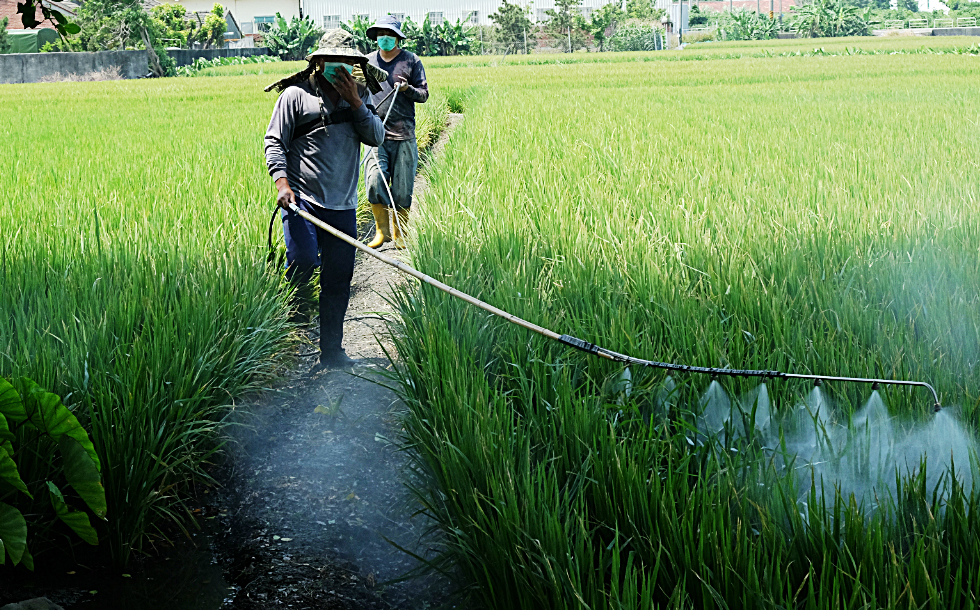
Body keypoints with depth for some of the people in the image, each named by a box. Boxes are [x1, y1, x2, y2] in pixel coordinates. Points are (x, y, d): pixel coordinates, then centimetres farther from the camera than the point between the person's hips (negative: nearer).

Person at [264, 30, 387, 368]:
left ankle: (332, 352, 18)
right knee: (304, 259, -24)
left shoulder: (360, 96, 13)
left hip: (342, 205, 4)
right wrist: (282, 182, -14)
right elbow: (274, 141, -2)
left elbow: (376, 137, 2)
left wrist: (355, 101, -8)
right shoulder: (296, 94, -1)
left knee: (339, 281, 6)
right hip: (301, 197, -4)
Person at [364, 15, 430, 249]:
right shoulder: (367, 61, 12)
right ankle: (382, 230, 9)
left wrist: (408, 89, -13)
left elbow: (423, 94, 5)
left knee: (402, 189, 1)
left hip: (404, 135, -1)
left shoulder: (412, 61, 5)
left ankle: (400, 234, 17)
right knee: (374, 183, -10)